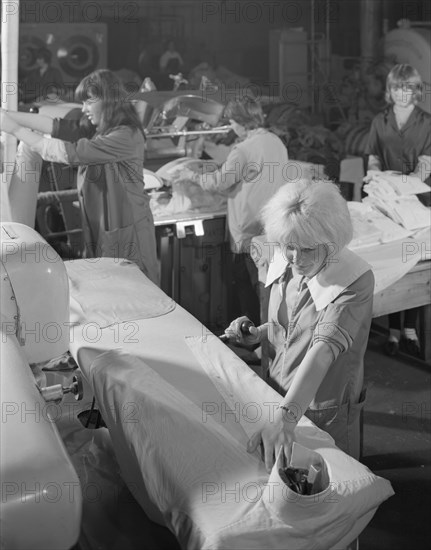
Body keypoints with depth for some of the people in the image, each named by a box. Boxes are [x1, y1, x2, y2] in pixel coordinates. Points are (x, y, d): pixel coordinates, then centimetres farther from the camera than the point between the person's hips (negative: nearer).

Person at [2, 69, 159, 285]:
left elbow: (70, 153, -23)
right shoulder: (96, 129, 7)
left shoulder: (126, 136, -20)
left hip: (126, 232, -8)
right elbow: (57, 125, -2)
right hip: (99, 229, 8)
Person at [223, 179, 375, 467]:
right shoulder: (284, 263, -5)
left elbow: (325, 348, -38)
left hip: (326, 414, -6)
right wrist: (258, 334, -7)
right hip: (278, 397, 6)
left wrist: (286, 416, -48)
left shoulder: (355, 281, -25)